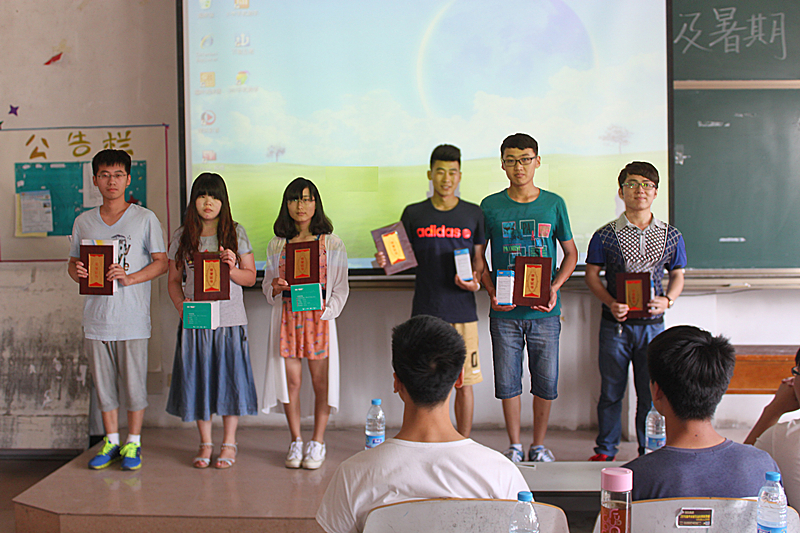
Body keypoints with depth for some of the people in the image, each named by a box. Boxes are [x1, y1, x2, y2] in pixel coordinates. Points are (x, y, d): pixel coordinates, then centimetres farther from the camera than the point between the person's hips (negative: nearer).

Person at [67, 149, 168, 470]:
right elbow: (73, 262, 17)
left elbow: (161, 262, -2)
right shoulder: (83, 222, 11)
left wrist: (130, 278, -17)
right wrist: (77, 272, -7)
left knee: (134, 381, 2)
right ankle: (111, 441, 25)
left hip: (132, 316, -3)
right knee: (103, 382, 10)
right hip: (96, 314, 4)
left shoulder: (145, 219, 0)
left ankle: (133, 443, 17)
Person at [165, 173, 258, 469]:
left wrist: (233, 270, -15)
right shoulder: (182, 237, 7)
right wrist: (181, 305, -6)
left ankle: (229, 443, 17)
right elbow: (174, 280, 10)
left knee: (230, 378, 2)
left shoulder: (235, 234, 3)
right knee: (198, 379, 6)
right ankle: (205, 444, 21)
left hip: (230, 319, -1)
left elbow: (250, 278, 5)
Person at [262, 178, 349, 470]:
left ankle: (317, 443, 13)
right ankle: (295, 442, 16)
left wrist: (326, 309, -12)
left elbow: (341, 287, 3)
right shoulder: (276, 245, 11)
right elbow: (267, 285, 15)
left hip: (319, 318, -2)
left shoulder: (332, 244, 4)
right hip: (287, 317, 2)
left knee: (320, 381, 0)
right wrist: (275, 288, -8)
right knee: (291, 380, 2)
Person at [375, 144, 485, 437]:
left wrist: (475, 281, -10)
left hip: (462, 311, 0)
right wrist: (385, 261, -11)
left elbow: (479, 260, 10)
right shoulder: (413, 214, 6)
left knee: (464, 383, 4)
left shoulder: (473, 214, 6)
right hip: (425, 311, 0)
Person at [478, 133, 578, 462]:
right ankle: (515, 445, 22)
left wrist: (554, 288, -6)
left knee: (546, 382, 6)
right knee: (508, 382, 6)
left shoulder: (554, 204, 4)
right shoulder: (490, 206, 2)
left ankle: (539, 445, 24)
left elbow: (570, 253, 10)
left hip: (544, 311, 0)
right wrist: (492, 292, -9)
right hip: (505, 312, 0)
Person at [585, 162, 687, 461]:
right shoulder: (605, 236, -1)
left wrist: (668, 299, -7)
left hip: (652, 324, 1)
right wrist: (610, 302, -13)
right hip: (615, 324, -1)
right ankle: (606, 449, 23)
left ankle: (649, 451, 21)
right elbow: (592, 275, 2)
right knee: (611, 390, 8)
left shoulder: (671, 236, 5)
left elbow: (677, 275, 12)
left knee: (651, 391, 5)